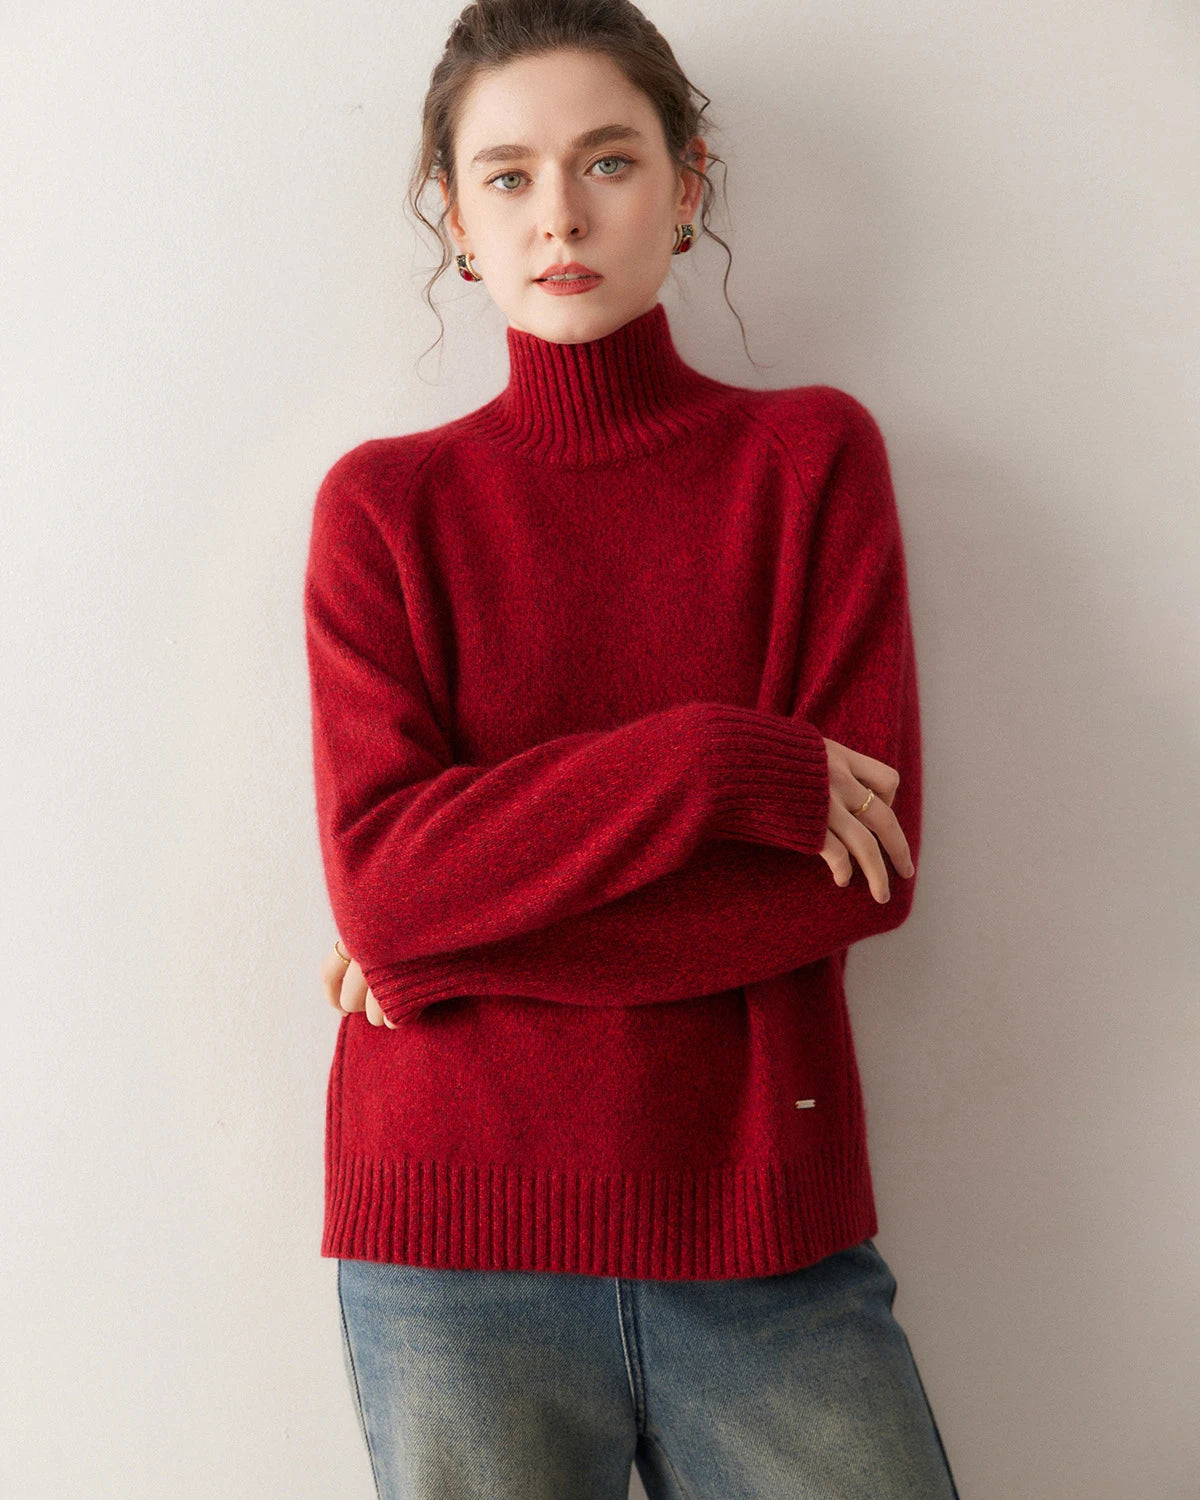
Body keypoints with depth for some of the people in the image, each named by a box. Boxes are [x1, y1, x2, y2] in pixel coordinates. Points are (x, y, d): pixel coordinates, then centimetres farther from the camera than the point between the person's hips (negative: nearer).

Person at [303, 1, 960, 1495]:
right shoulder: (385, 503, 3)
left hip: (770, 1229, 1)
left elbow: (872, 868, -7)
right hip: (454, 1243, 0)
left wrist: (451, 940, -10)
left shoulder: (813, 452, 3)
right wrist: (716, 766, -17)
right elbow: (377, 880, -9)